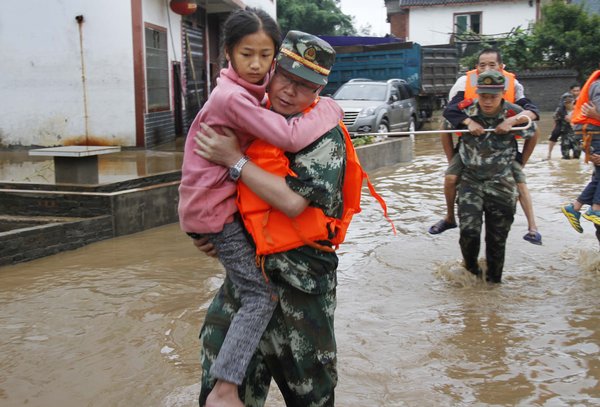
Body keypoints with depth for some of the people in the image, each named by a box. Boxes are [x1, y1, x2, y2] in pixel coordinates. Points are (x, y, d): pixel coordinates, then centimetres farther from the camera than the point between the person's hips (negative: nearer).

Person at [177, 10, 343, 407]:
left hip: (228, 198, 9)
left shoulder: (252, 90, 7)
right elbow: (291, 137, -28)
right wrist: (330, 109, -14)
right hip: (215, 207, -9)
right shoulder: (233, 98, -23)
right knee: (261, 294, -8)